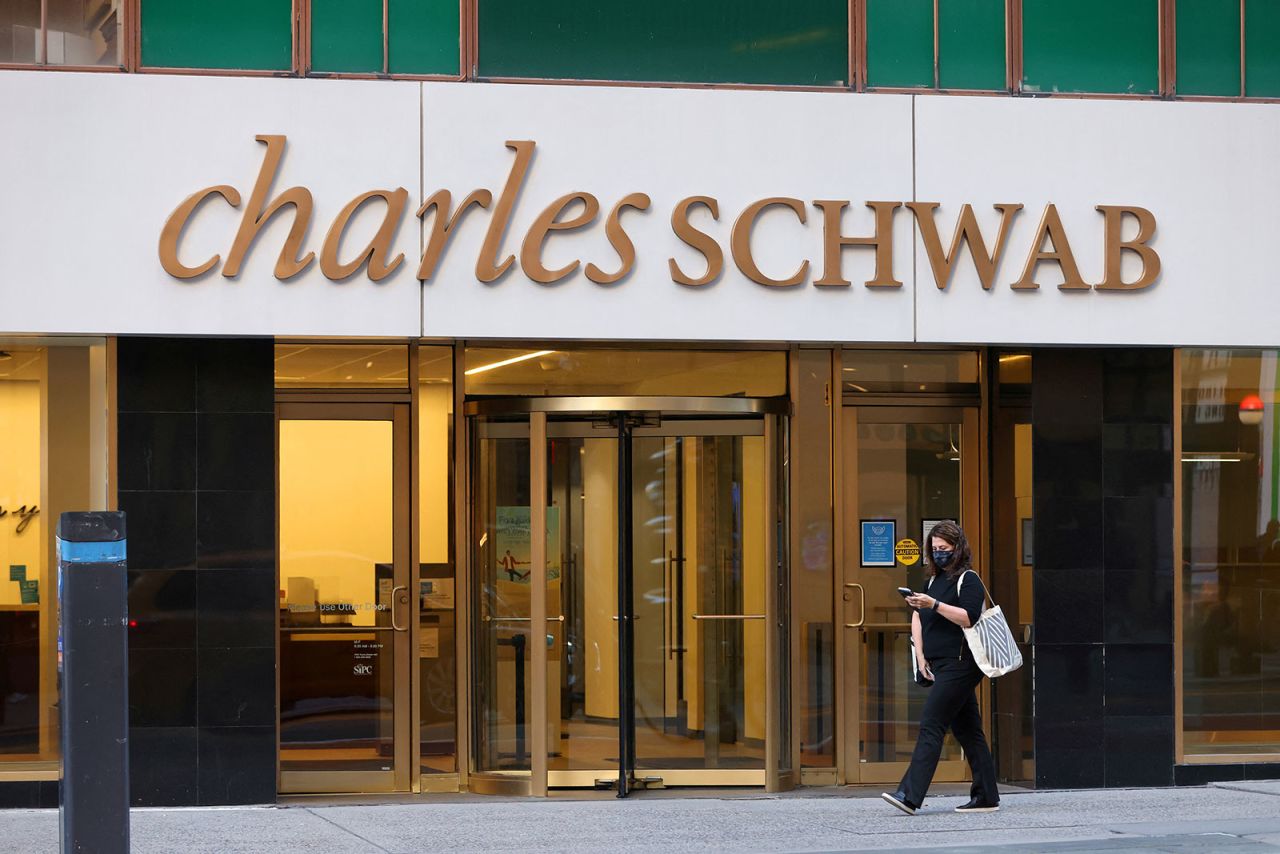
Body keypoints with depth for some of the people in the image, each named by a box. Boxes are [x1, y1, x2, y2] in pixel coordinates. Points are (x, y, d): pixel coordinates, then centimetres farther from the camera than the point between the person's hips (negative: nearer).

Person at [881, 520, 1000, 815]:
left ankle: (910, 796, -20)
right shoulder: (935, 580, 18)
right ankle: (986, 797, 13)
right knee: (967, 730, 10)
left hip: (960, 665, -9)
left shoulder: (969, 581, -7)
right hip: (941, 666, 9)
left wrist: (934, 605, -25)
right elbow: (918, 618, 19)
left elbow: (969, 618, -20)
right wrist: (921, 656, 9)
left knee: (931, 726, -15)